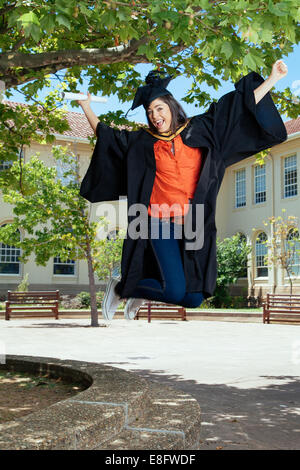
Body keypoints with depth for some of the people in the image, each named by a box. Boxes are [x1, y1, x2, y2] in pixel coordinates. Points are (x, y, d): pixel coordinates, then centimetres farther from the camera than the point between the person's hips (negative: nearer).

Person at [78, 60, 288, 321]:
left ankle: (138, 293, 31)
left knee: (193, 299, 2)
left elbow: (240, 105, 8)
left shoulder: (199, 130, 6)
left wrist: (272, 79, 5)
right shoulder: (142, 142, 5)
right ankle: (120, 288, 12)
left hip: (195, 226, 3)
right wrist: (86, 106, 20)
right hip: (161, 223, -2)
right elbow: (106, 135, 20)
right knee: (175, 293, -16)